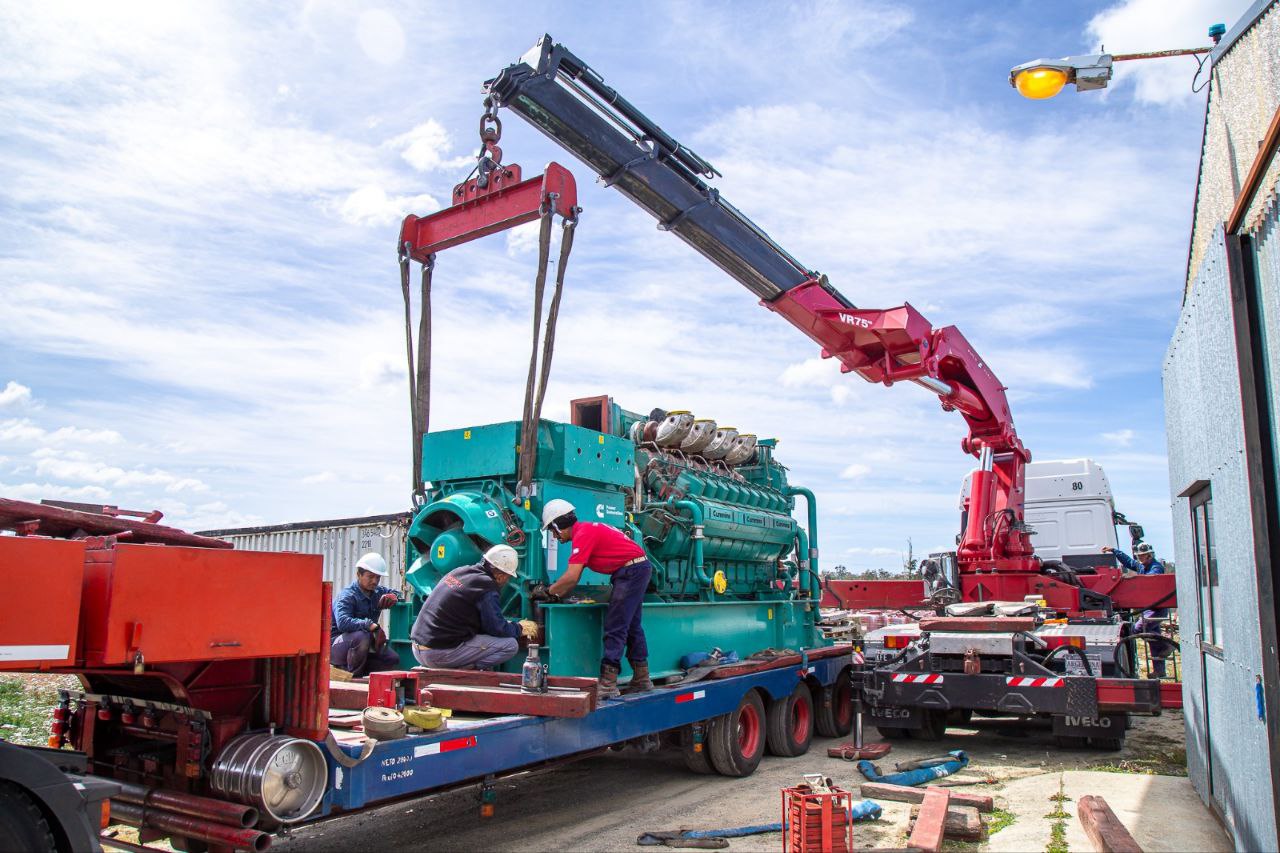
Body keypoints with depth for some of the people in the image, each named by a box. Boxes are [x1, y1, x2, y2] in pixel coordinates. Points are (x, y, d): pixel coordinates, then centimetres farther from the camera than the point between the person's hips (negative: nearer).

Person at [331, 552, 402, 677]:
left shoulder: (378, 591, 3)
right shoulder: (347, 596, -20)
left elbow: (394, 592, 23)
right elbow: (343, 622, -37)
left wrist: (392, 597, -4)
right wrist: (371, 626, -46)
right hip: (337, 643, -7)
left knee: (393, 660, -6)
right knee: (361, 636, -38)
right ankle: (353, 675, -18)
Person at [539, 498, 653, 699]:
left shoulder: (583, 534, -17)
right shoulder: (586, 530, 13)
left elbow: (571, 577, -22)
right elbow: (575, 577, 18)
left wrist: (549, 591, -8)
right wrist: (557, 594, 13)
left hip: (631, 571, -10)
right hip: (638, 569, 10)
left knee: (614, 627, -9)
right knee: (631, 626, 17)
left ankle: (607, 684, -8)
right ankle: (641, 679, 26)